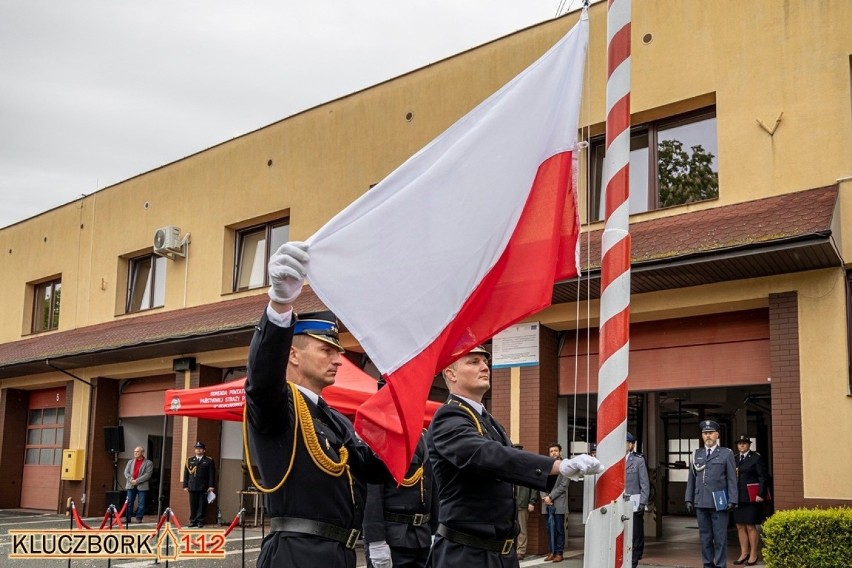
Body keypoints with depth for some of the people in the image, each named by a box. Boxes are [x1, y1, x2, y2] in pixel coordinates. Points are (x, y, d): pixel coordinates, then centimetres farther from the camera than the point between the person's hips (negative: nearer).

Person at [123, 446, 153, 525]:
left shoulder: (148, 463, 1)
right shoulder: (130, 462, 17)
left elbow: (148, 474, -9)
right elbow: (126, 472, 9)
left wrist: (137, 481, -16)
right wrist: (131, 479, -11)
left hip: (142, 486, -4)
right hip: (131, 485, 4)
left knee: (141, 503, -2)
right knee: (129, 502, 2)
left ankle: (139, 518, 5)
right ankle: (127, 518, 8)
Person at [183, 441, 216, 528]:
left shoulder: (209, 461, 4)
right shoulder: (190, 460, 14)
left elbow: (212, 474, 0)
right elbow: (186, 474, 13)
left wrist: (211, 486, -7)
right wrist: (185, 486, 7)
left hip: (203, 488, -3)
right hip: (192, 487, 3)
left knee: (202, 505, -2)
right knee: (193, 505, 4)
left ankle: (200, 521, 3)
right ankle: (193, 521, 10)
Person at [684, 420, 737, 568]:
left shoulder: (726, 454, 3)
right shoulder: (697, 454, 13)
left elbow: (732, 479, 0)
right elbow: (691, 478, 12)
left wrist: (732, 500, -7)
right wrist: (689, 499, 7)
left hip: (719, 502, -3)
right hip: (701, 502, 3)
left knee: (720, 537, -1)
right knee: (705, 536, 6)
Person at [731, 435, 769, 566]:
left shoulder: (756, 458, -1)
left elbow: (763, 477, -6)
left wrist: (760, 494, -14)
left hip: (751, 499, -5)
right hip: (737, 499, 5)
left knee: (751, 527, -2)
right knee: (740, 527, 8)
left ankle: (753, 555, 8)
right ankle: (744, 553, 17)